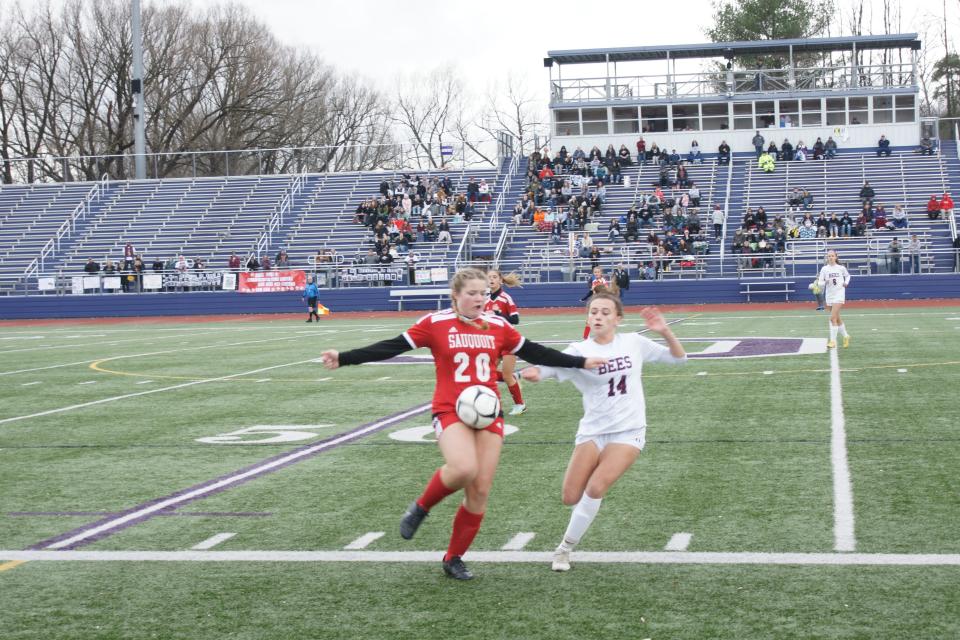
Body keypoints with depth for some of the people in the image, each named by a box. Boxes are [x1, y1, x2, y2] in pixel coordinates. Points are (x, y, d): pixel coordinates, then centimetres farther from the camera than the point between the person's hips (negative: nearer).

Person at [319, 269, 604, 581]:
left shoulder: (498, 326, 7)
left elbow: (535, 353, 14)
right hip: (450, 411, -4)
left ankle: (454, 558, 20)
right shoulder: (435, 323, -3)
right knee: (464, 468, -31)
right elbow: (391, 347, -5)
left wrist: (580, 362, 13)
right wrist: (344, 358, -14)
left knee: (480, 491, 1)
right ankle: (421, 507, 0)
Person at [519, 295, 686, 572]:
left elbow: (678, 358, 8)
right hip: (592, 431, 1)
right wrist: (534, 372, -46)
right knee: (571, 498, -5)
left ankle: (565, 548, 0)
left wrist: (665, 332, -11)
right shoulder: (579, 351, -5)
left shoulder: (634, 343, 0)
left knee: (595, 489, -19)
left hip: (628, 431, -1)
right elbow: (549, 367, -22)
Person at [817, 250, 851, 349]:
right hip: (829, 295, 4)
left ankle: (833, 341, -14)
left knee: (833, 318, -15)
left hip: (839, 295, -4)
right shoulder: (824, 269, 1)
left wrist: (846, 283, 2)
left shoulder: (841, 268, 0)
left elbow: (847, 275, 20)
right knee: (837, 318, 14)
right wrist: (824, 282, -21)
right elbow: (820, 283, 0)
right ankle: (845, 336, 34)